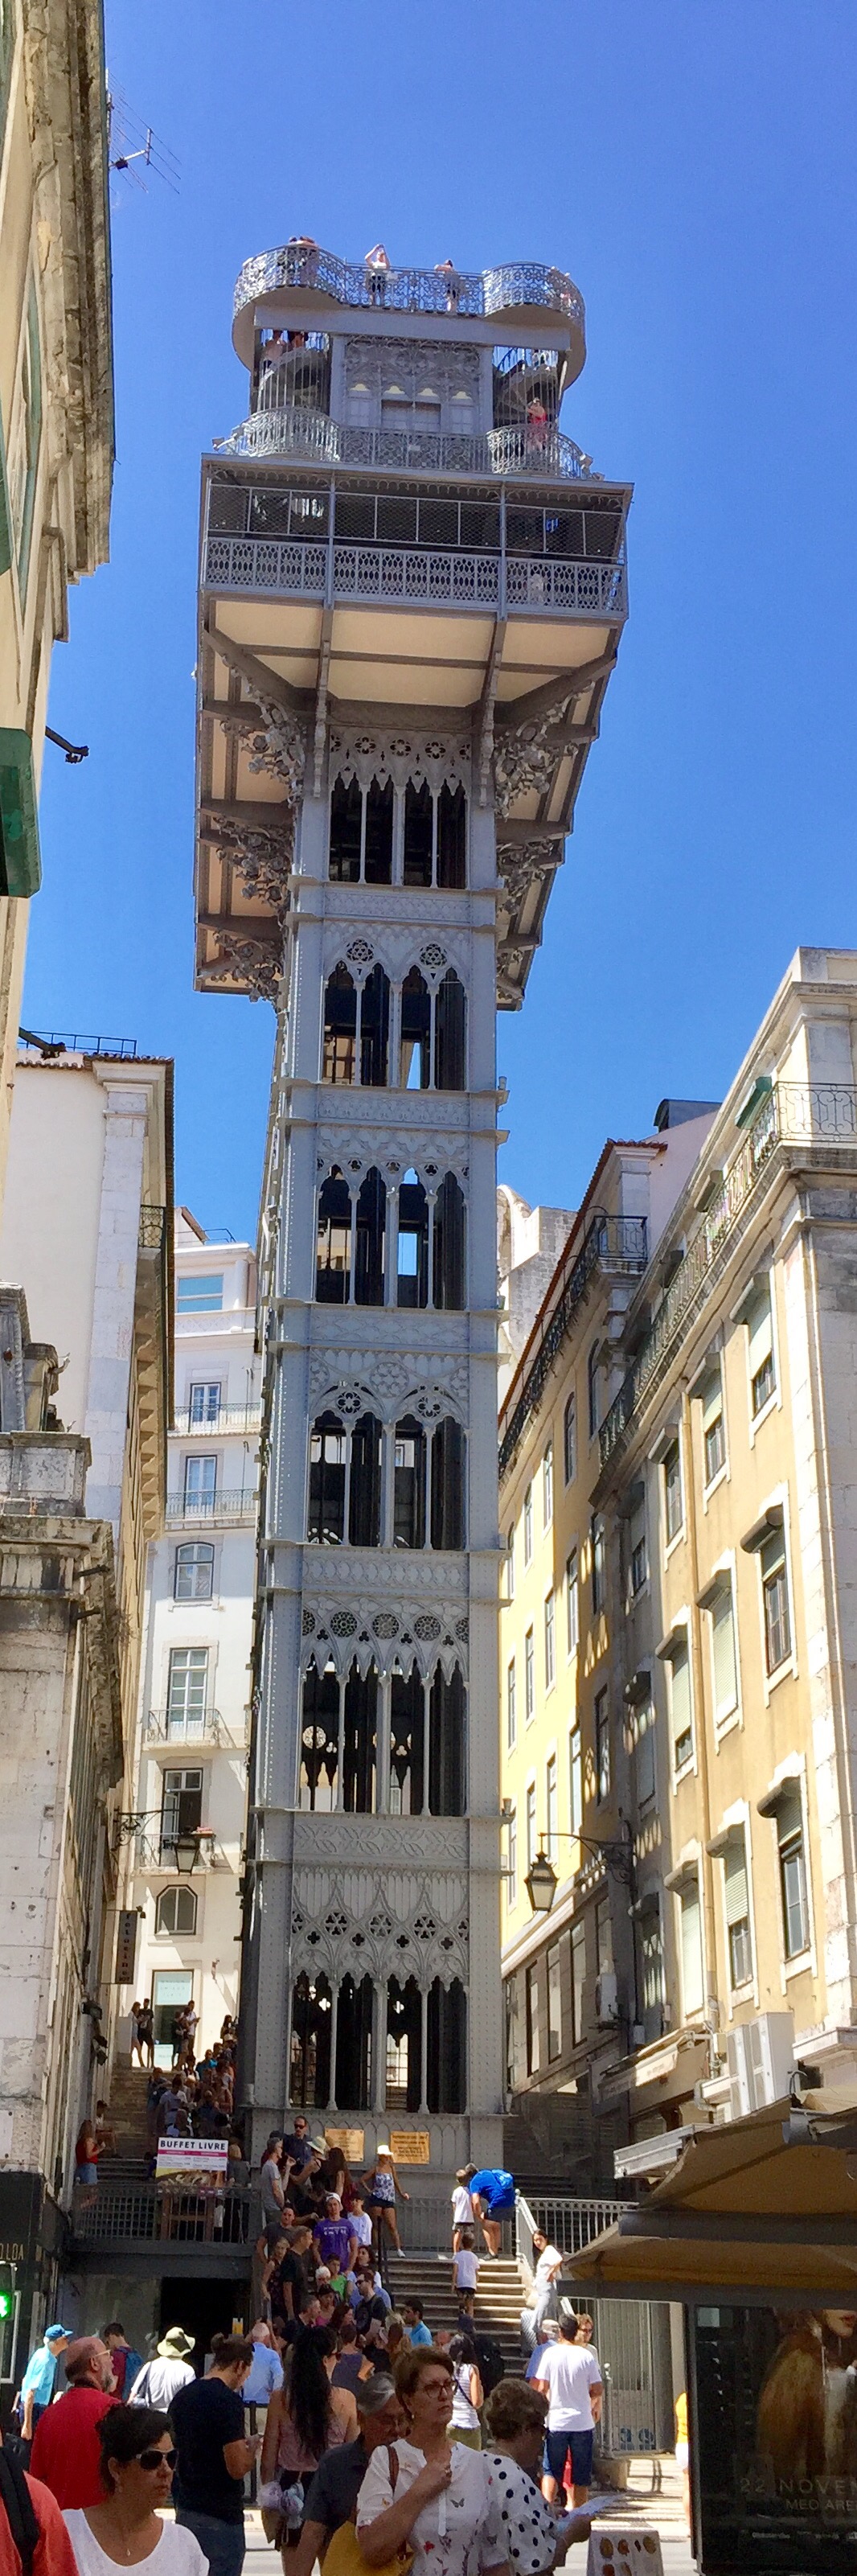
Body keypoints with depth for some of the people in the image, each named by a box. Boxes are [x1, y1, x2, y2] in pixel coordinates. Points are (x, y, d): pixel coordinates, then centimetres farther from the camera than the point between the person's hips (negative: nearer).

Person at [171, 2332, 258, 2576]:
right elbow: (237, 2468, -21)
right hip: (220, 2516, -8)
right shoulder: (229, 2401, -17)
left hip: (186, 2508, 8)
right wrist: (253, 2448, 0)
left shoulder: (183, 2396, 7)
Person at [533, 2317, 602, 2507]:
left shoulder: (551, 2353, -6)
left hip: (556, 2421, -1)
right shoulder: (587, 2355, -4)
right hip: (583, 2422, 1)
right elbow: (598, 2390, -3)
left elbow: (542, 2388, -7)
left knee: (550, 2471, 8)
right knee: (581, 2475, 11)